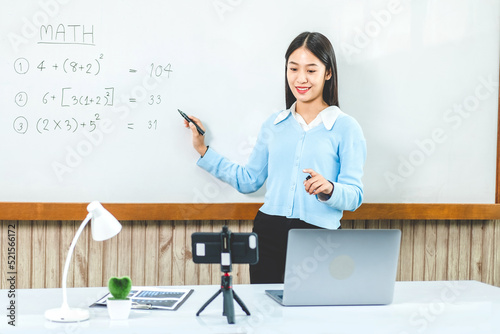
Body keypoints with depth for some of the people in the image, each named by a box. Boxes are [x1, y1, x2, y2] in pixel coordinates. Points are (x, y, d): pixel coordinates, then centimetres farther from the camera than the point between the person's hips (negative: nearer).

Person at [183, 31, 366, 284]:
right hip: (268, 232, 4)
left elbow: (354, 196, -4)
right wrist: (203, 150, 17)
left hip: (318, 237, -3)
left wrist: (328, 189, -25)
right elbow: (248, 180, 17)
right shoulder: (274, 125, 14)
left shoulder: (346, 128, 0)